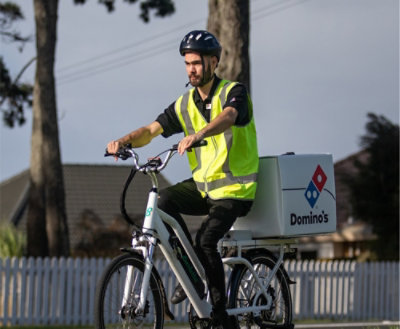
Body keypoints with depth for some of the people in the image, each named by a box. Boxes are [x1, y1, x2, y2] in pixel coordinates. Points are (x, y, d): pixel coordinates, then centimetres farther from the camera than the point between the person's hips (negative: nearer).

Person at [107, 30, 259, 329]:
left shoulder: (233, 92, -10)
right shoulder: (185, 104, 7)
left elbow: (227, 118, -33)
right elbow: (152, 130, -1)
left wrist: (198, 134, -53)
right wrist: (124, 141, -22)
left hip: (234, 189, -6)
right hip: (202, 184, 6)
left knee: (206, 240, -24)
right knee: (165, 200, -23)